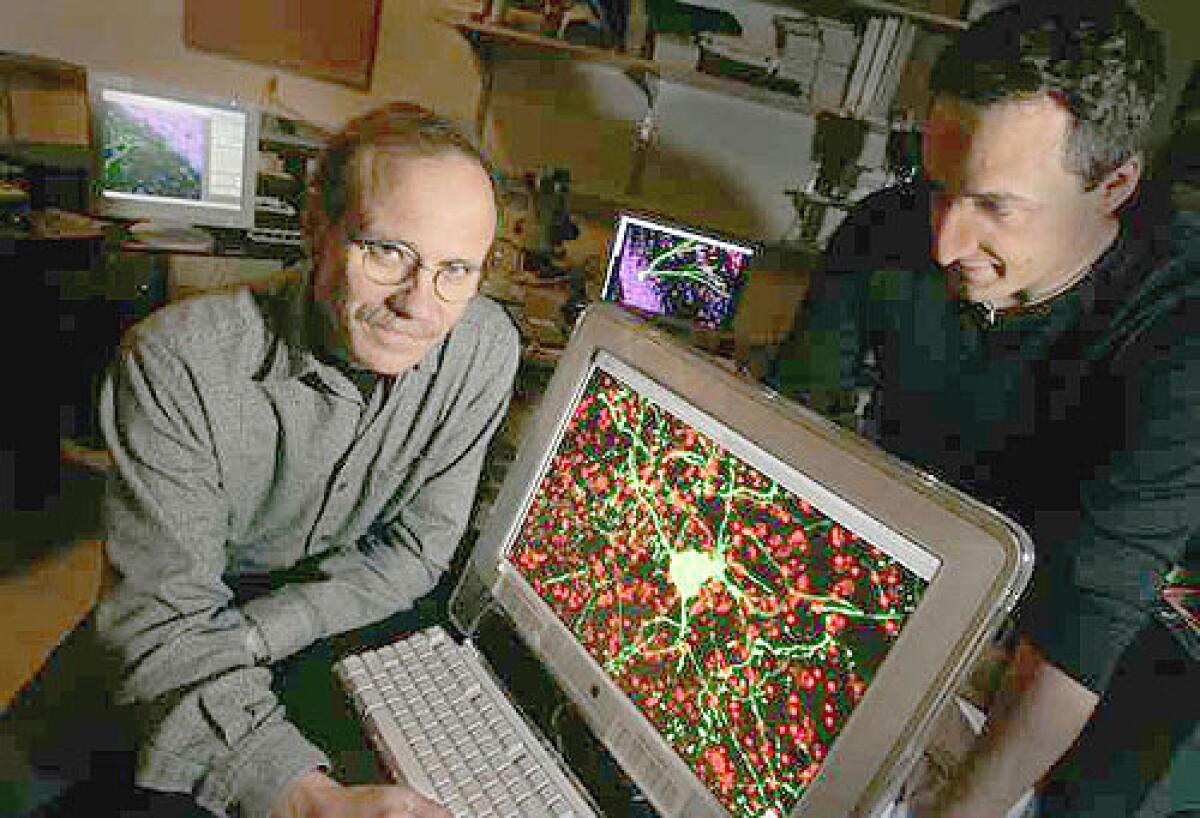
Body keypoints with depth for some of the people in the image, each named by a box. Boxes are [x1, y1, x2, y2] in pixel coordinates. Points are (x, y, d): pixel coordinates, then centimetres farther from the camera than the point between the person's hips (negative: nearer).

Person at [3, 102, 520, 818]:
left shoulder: (485, 348, -19)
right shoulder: (178, 363, -27)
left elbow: (418, 546, -12)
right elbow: (162, 617, -27)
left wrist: (246, 635, -22)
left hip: (349, 619, 3)